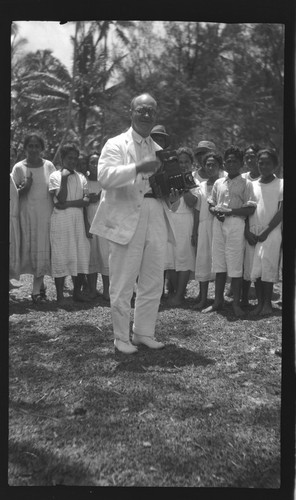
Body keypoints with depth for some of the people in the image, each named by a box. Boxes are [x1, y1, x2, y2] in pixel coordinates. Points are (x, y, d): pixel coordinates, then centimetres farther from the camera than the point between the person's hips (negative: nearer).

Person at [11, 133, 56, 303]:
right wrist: (24, 188, -16)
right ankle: (40, 285, 18)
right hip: (27, 214, 0)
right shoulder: (19, 167, 1)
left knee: (43, 249, 0)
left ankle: (37, 289, 5)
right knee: (31, 249, 2)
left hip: (46, 214, 1)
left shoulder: (49, 166, 4)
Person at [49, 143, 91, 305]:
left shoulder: (81, 177, 12)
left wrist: (68, 204, -12)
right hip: (61, 220, -4)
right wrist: (64, 178, -12)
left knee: (80, 255, 3)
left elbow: (87, 200, 0)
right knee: (61, 256, -4)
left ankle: (77, 292, 15)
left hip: (78, 219, 4)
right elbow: (60, 199, -11)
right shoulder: (55, 176, 2)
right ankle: (60, 295, 1)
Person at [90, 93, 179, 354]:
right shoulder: (116, 144, 1)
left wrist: (172, 195, 3)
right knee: (123, 284, 2)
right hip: (127, 221, -5)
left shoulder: (159, 150, 19)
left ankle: (144, 332, 25)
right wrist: (139, 167, -27)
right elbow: (105, 177, -16)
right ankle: (122, 337, 15)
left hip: (156, 221, 6)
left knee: (153, 283, 10)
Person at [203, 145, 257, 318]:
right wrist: (215, 210, -3)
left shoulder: (246, 183, 2)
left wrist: (230, 211, -15)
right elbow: (211, 203, 20)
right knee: (219, 264, 7)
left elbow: (251, 209, -6)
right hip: (218, 224, 5)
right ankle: (218, 300, 16)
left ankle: (236, 303, 4)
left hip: (236, 223, -4)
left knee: (235, 265, -4)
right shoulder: (218, 183, 15)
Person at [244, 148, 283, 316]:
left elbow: (281, 211, -4)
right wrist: (247, 231, -3)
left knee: (268, 266, -11)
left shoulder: (281, 184, 2)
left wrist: (266, 232, -11)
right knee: (255, 269, 0)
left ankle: (267, 303, -2)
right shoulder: (252, 185, 14)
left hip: (271, 232, -3)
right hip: (253, 233, 3)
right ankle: (260, 302, 9)